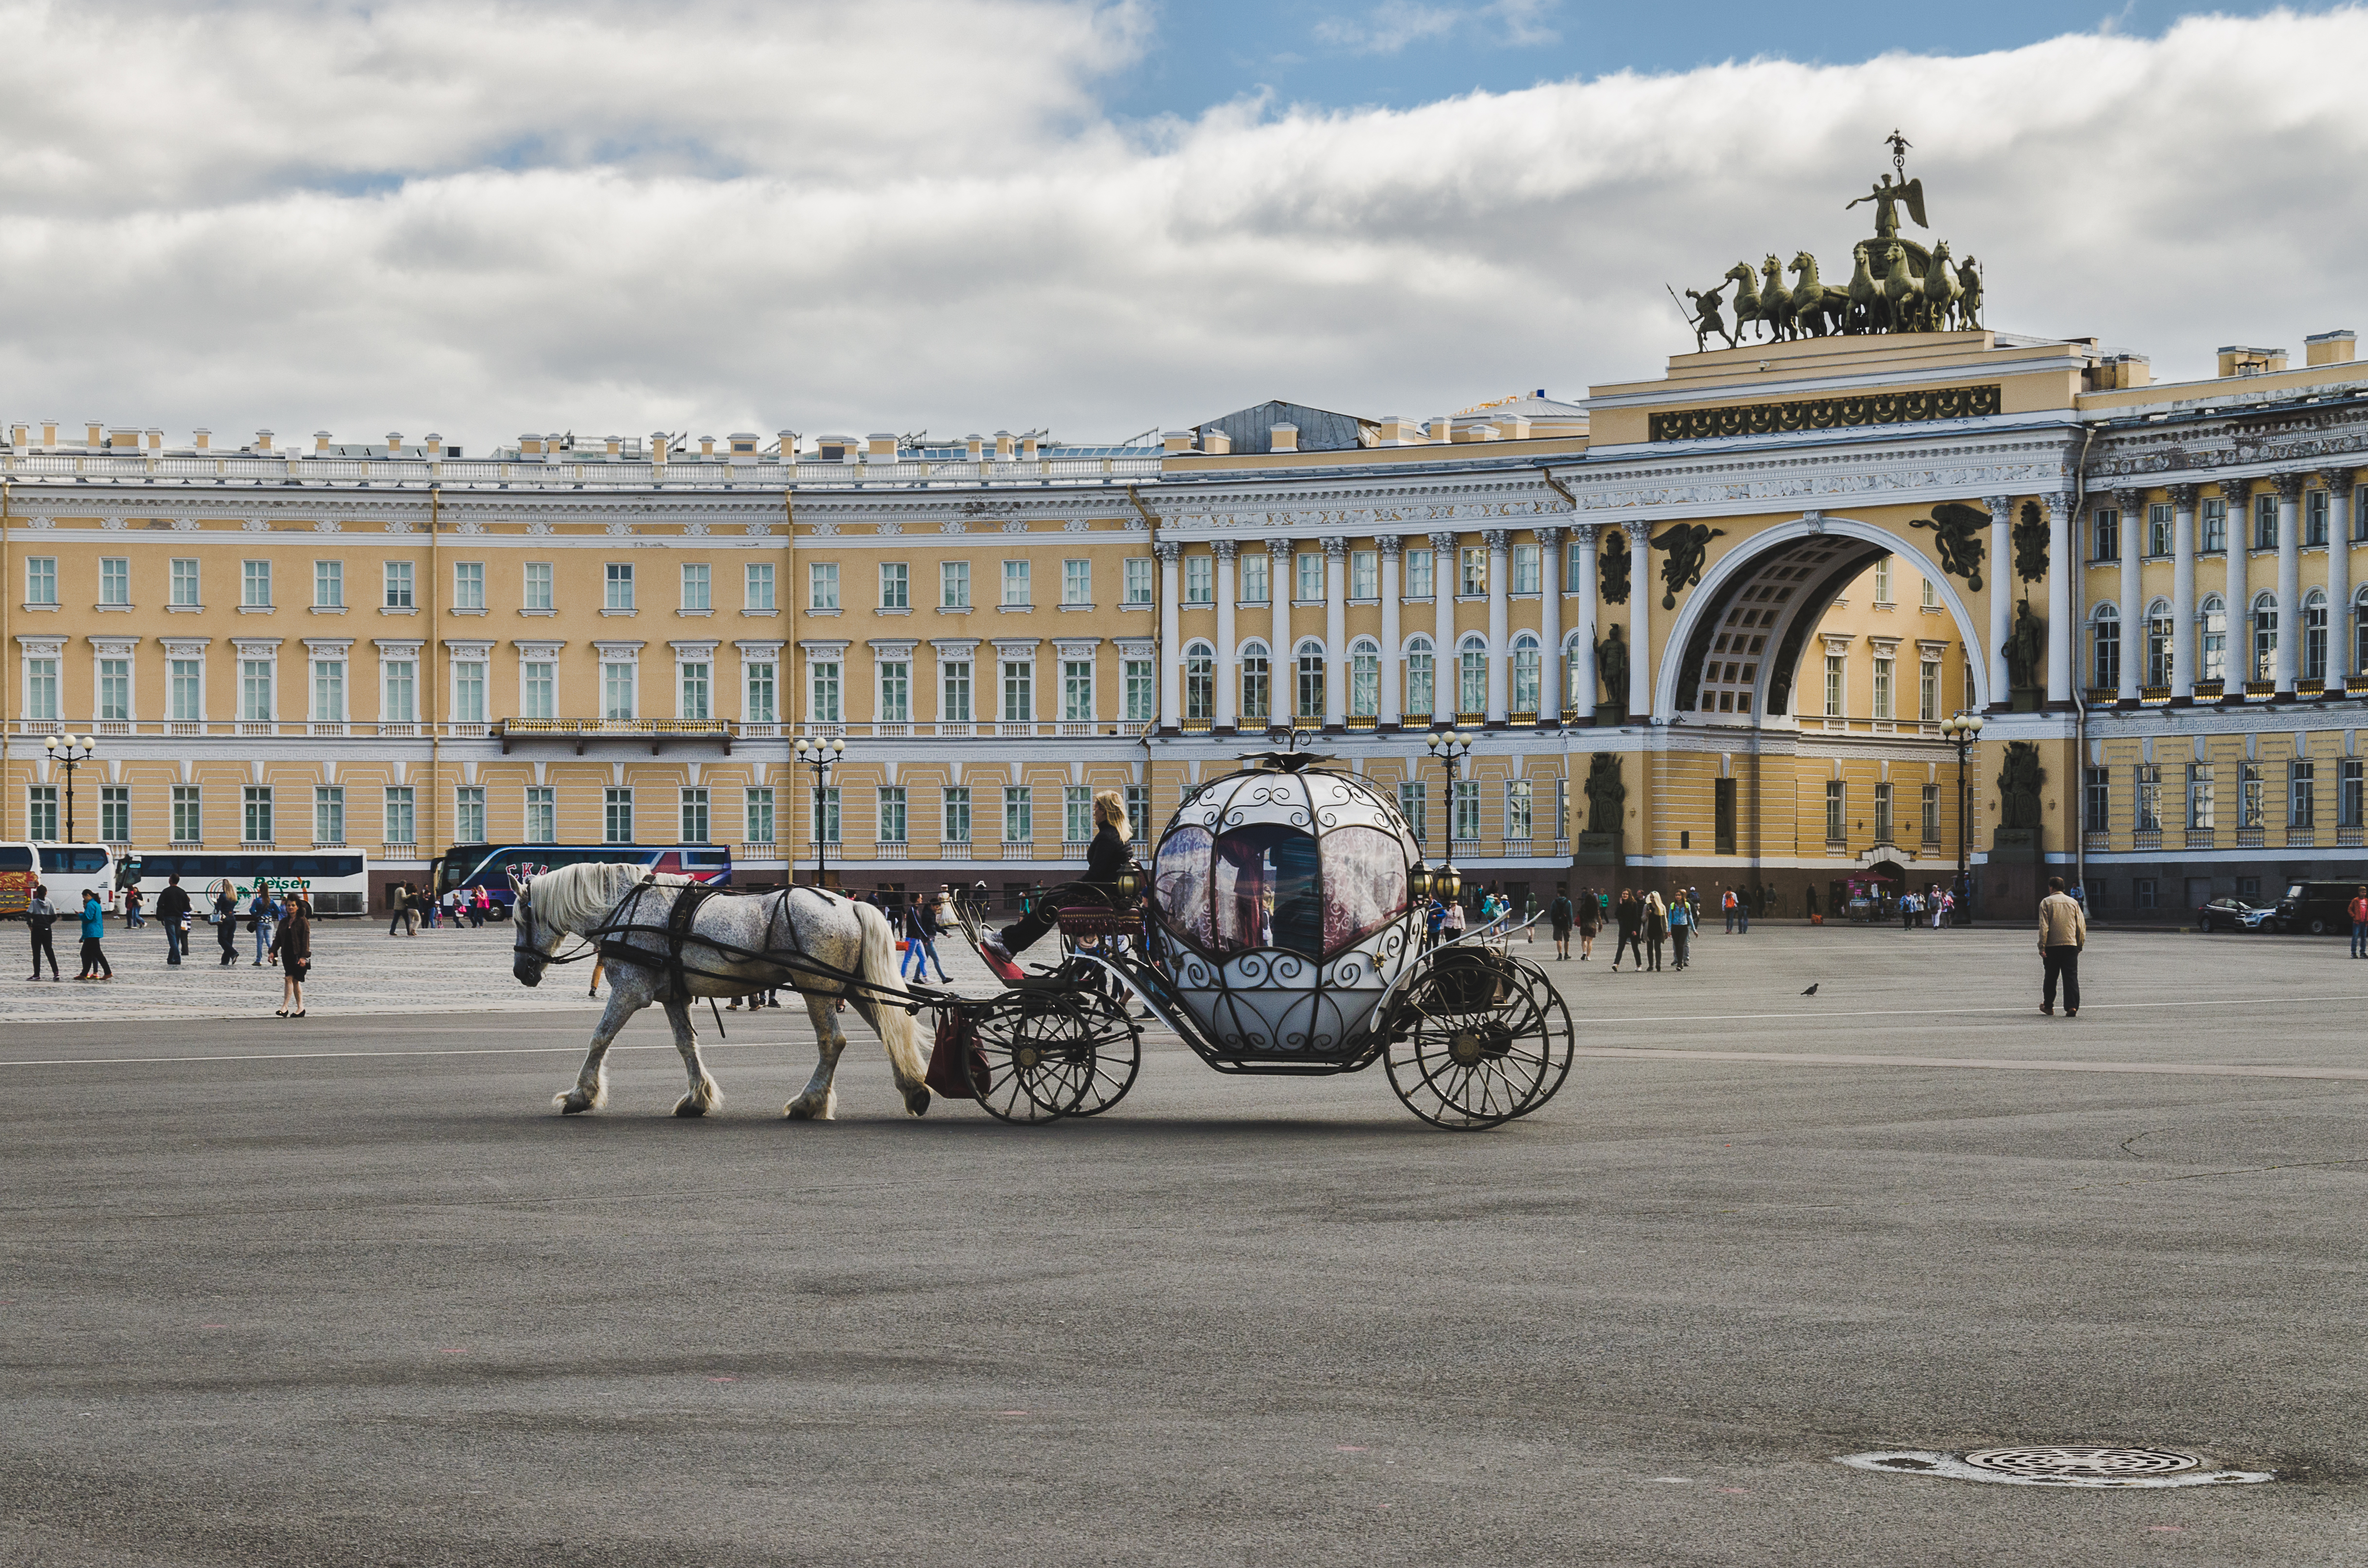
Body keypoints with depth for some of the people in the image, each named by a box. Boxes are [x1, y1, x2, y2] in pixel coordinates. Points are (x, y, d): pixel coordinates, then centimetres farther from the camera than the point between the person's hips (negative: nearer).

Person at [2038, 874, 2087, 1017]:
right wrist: (2080, 945, 17)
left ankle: (2048, 1006, 23)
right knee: (2071, 977, -2)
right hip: (2071, 945, 2)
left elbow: (2044, 927, -8)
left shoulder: (2046, 902, -1)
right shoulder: (2073, 902, 9)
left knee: (2050, 977, 11)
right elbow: (2081, 926, 9)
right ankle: (2072, 1007, -13)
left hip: (2052, 946, -2)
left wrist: (2042, 947, -7)